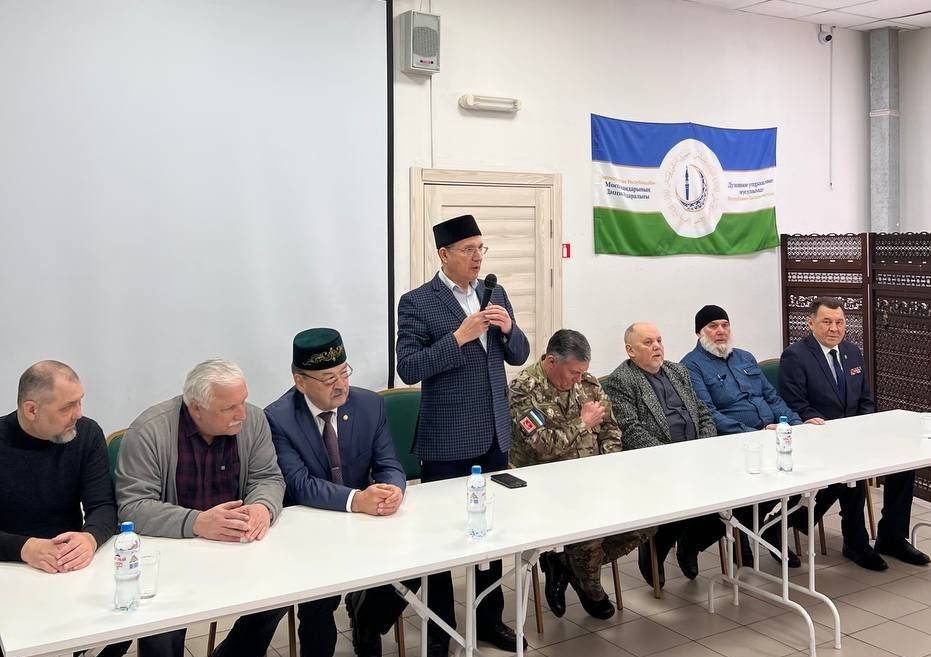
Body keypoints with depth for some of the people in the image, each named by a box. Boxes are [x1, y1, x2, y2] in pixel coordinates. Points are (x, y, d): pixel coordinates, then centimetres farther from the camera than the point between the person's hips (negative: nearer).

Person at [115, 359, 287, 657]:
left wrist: (263, 507, -25)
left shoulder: (253, 420, -6)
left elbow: (268, 478, -1)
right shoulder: (148, 432, -18)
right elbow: (133, 508, -21)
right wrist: (196, 523, -35)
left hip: (235, 545, 4)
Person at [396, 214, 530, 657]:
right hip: (447, 441, -5)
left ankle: (489, 617, 30)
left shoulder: (495, 294, 8)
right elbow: (408, 369, -16)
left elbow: (519, 356, 10)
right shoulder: (417, 303, -9)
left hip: (494, 436, 5)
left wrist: (508, 328, -11)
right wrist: (458, 336, -23)